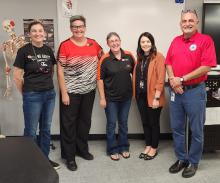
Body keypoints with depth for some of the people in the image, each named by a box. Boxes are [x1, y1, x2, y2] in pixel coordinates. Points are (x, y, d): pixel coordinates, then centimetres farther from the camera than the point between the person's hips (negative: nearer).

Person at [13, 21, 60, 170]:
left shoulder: (48, 50, 4)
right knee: (31, 131, 6)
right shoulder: (24, 51, -9)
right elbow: (17, 77, -7)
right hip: (32, 96, -5)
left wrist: (47, 84, 10)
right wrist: (26, 93, 0)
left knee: (46, 129, 15)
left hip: (50, 94, 5)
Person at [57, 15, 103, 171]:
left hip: (89, 91, 4)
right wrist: (64, 93, -14)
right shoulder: (65, 46, -9)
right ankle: (69, 156, 18)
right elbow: (60, 71, -10)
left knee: (85, 121, 16)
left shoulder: (93, 44, 2)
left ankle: (82, 149, 34)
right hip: (71, 92, -4)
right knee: (69, 123, 5)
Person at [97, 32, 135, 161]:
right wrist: (102, 98, -10)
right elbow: (100, 79, -10)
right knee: (111, 124, 8)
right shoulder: (105, 59, -12)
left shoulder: (129, 56, -3)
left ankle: (124, 147, 32)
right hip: (111, 97, -3)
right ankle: (112, 150, 24)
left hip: (126, 96, 3)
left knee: (123, 123, 16)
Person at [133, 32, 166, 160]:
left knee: (154, 123, 7)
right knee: (145, 122, 15)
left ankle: (154, 148, 23)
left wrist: (156, 98, -18)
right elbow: (136, 76, 11)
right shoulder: (140, 58, 11)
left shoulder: (158, 57, -11)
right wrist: (136, 93, 5)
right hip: (141, 96, 6)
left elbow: (160, 79, -16)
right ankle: (148, 146, 30)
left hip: (152, 97, -6)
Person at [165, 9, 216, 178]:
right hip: (175, 90, 5)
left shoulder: (205, 40, -7)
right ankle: (181, 159, 30)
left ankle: (193, 162, 24)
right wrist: (172, 79, -9)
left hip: (195, 90, -5)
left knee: (196, 130, 7)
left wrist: (182, 79, -15)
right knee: (177, 128, 13)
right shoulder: (176, 41, 10)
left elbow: (206, 67, -15)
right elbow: (168, 63, 11)